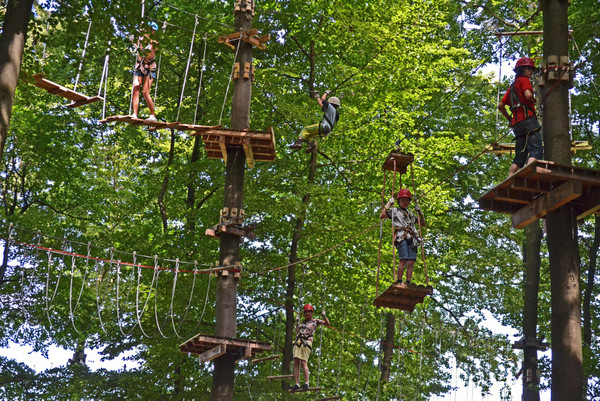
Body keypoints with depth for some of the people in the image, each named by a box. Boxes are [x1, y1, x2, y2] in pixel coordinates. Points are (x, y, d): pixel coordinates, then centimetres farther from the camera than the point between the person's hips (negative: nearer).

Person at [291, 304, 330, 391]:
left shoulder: (315, 321, 11)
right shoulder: (303, 322, 26)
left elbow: (327, 323, 5)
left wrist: (324, 316, -11)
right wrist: (297, 323, 27)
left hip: (306, 343, -6)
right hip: (298, 342, 6)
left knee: (304, 363, -18)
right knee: (296, 363, -4)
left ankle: (306, 383, -22)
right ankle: (297, 384, -7)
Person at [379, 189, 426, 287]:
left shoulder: (411, 214, 33)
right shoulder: (394, 211, 19)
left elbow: (423, 224, 35)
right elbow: (381, 216, 6)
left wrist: (420, 212, 23)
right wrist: (389, 204, 5)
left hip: (411, 239, 5)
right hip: (401, 237, -5)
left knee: (411, 262, -8)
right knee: (403, 259, -20)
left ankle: (408, 283, -11)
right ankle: (399, 282, -22)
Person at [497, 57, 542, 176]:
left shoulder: (512, 86, 30)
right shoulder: (524, 80, 6)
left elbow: (500, 105, 30)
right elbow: (528, 95, -13)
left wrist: (509, 118, 35)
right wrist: (534, 101, 7)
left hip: (517, 123, 8)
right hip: (528, 119, -8)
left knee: (519, 156, 5)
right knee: (536, 150, -21)